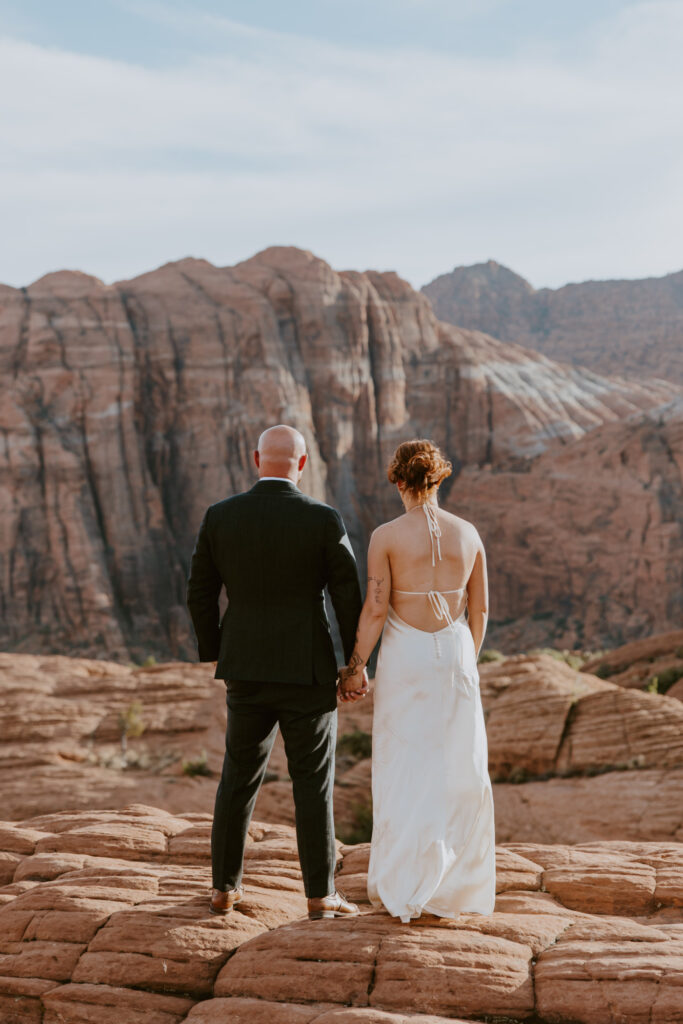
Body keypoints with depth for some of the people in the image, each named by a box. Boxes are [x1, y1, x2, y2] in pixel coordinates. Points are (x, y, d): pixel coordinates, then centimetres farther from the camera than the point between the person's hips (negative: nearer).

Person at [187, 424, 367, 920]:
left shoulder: (219, 517, -3)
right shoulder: (324, 520, -12)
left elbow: (200, 595, 3)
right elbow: (349, 599, -8)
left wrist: (214, 653, 17)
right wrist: (359, 665, 4)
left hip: (246, 671, 3)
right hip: (308, 673, -3)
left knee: (239, 777, 17)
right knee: (313, 781, 8)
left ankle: (225, 887, 22)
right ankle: (321, 893, 12)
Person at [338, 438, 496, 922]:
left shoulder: (385, 536, -9)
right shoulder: (468, 533, 1)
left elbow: (375, 610, -11)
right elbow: (480, 608, 6)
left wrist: (355, 668, -1)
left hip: (405, 655, -3)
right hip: (455, 654, 3)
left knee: (403, 772, 6)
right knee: (460, 772, 12)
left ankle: (405, 888, 8)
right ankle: (458, 888, 16)